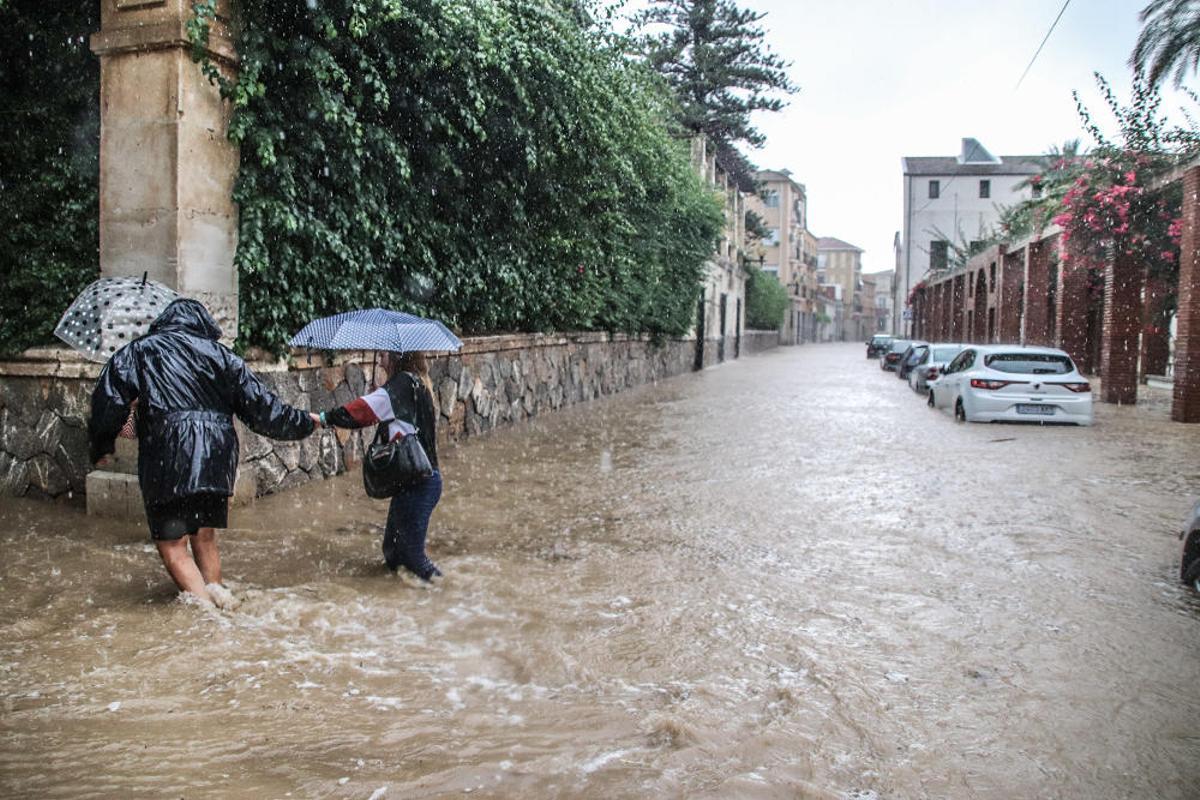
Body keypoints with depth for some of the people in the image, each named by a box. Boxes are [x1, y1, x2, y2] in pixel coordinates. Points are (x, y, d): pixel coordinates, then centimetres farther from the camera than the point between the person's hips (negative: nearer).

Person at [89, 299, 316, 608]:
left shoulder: (140, 351, 12)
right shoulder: (221, 354, 15)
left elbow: (108, 400, 2)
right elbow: (261, 406, 12)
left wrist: (101, 446, 15)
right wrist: (304, 422, 24)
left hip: (167, 460, -3)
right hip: (217, 459, 4)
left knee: (172, 543, 2)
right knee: (205, 538, 20)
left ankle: (204, 603, -12)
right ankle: (215, 589, 9)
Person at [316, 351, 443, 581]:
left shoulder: (402, 384, -13)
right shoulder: (418, 385, 15)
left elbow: (362, 410, -17)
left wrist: (324, 418, -11)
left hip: (417, 482, -10)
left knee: (410, 551, 0)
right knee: (393, 548, 17)